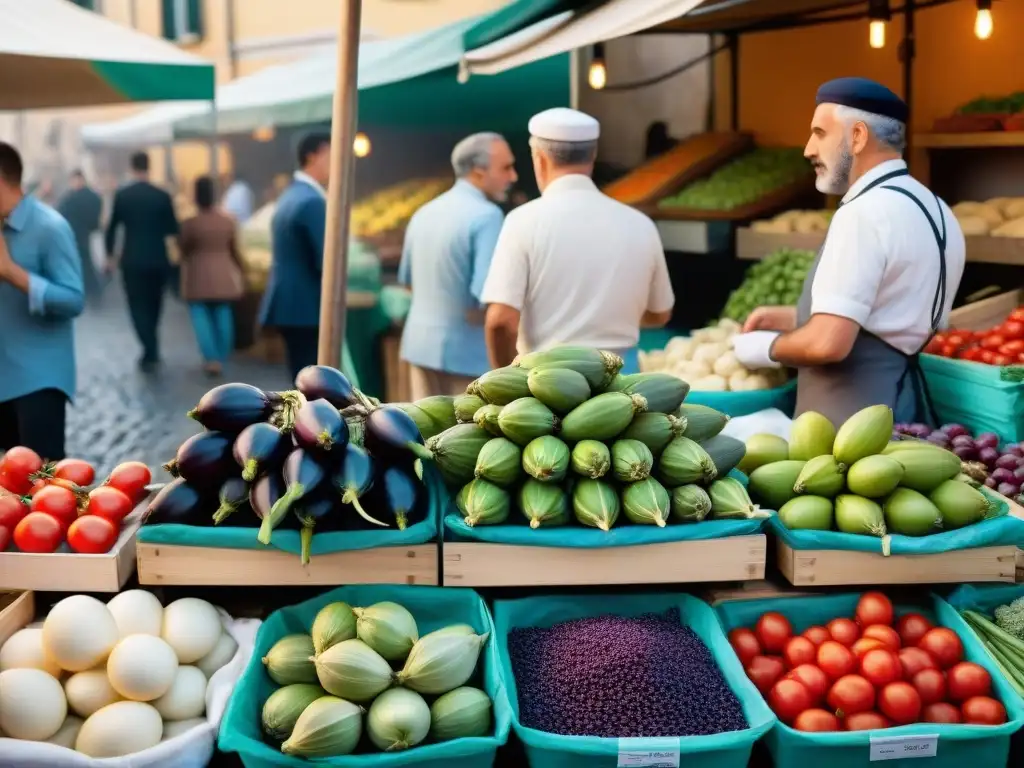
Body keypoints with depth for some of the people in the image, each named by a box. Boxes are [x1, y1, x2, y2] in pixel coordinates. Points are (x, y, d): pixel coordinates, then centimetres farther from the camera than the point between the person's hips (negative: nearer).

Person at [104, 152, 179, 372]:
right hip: (158, 260, 1)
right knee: (153, 305, 16)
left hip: (132, 261, -1)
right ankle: (151, 351, 25)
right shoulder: (162, 196, -4)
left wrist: (110, 255, 14)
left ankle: (151, 352, -10)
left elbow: (112, 228, 1)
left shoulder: (122, 195, -4)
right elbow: (173, 230, 1)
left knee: (138, 306, 4)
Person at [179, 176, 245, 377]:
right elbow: (235, 251, 5)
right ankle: (221, 360, 14)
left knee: (201, 317, 1)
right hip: (224, 278, 4)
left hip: (199, 279, -4)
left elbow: (182, 250, -1)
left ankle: (212, 359, -10)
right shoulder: (228, 221, -1)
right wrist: (240, 273, 17)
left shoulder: (189, 223, -13)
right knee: (223, 318, 8)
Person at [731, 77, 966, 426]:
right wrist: (789, 318, 17)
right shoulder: (932, 209, 11)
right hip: (898, 408, 9)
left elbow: (827, 343, -24)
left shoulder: (864, 212, -18)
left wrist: (766, 348, -5)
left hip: (849, 420, -9)